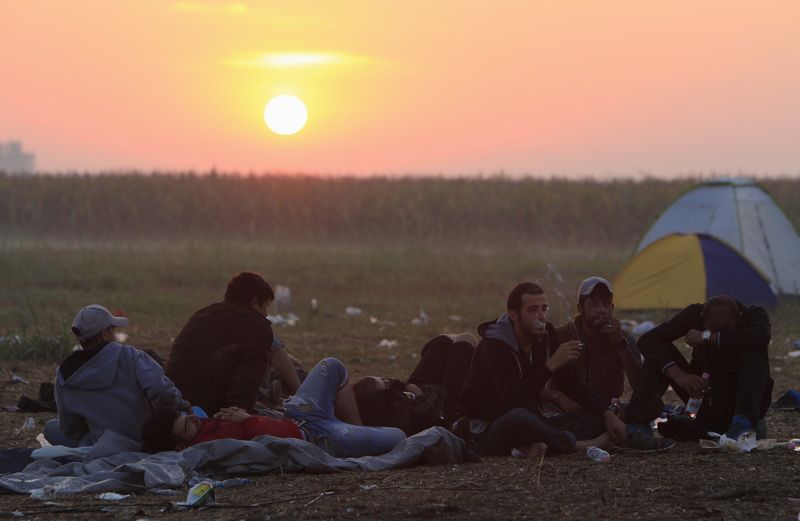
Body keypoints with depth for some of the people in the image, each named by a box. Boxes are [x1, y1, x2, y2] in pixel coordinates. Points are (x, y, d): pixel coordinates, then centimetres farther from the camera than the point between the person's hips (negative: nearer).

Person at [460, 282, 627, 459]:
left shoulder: (544, 336, 4)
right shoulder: (494, 346, -20)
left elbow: (573, 384, 10)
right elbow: (512, 399, -32)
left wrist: (608, 413, -3)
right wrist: (551, 365, -37)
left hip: (530, 424, 8)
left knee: (596, 417, -8)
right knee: (518, 417, -42)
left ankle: (535, 447, -30)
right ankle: (578, 445, -22)